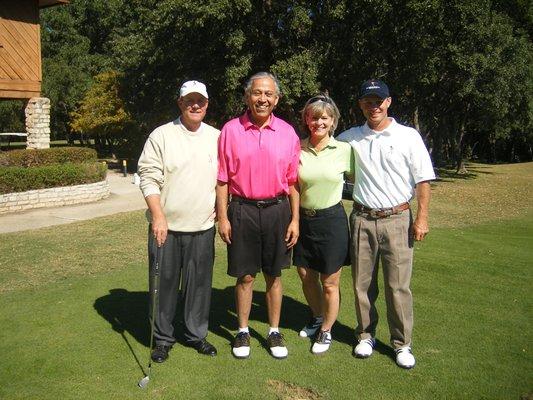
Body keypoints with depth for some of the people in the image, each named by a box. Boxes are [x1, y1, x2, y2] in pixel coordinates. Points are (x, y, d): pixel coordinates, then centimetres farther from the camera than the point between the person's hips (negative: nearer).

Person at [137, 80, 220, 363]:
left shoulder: (217, 137, 8)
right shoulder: (161, 135, -3)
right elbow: (148, 178, -7)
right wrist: (158, 216, -16)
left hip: (203, 226, 3)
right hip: (166, 226, -2)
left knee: (199, 283, 11)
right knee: (164, 283, 8)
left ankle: (196, 334, 29)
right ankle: (162, 338, 25)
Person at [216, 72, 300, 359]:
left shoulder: (287, 132, 2)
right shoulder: (231, 130, -2)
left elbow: (293, 181, 4)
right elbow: (222, 180, 0)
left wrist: (295, 219, 1)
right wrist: (222, 218, -4)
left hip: (277, 210, 1)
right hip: (242, 210, -1)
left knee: (273, 275, 12)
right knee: (245, 276, 8)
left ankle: (274, 332, 27)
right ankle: (243, 332, 25)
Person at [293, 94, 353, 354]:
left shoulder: (344, 150, -7)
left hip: (332, 220, -3)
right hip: (304, 220, 3)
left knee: (329, 283, 7)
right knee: (306, 277, 17)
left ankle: (326, 331, 30)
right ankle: (317, 318, 44)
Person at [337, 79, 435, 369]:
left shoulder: (409, 136, 1)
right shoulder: (349, 138, 6)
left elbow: (423, 180, 1)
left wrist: (422, 218, -4)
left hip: (397, 218, -2)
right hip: (362, 219, 2)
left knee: (398, 285, 2)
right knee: (362, 283, 10)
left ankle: (402, 343, 18)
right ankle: (366, 335, 28)